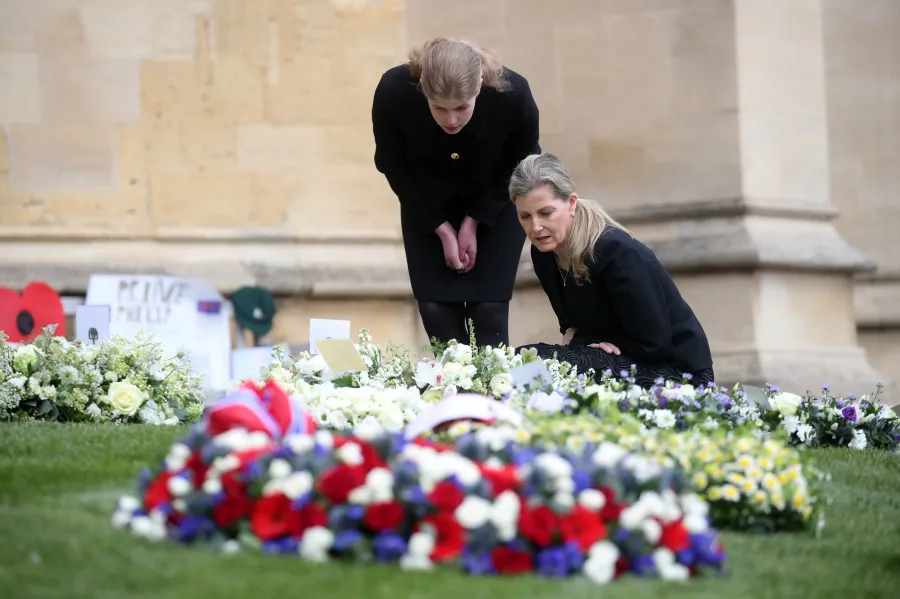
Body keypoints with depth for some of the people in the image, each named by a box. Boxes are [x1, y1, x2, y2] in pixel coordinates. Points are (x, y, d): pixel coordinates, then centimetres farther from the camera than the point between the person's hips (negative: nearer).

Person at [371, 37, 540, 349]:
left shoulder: (513, 95, -33)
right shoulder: (393, 92, -32)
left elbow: (519, 167, -11)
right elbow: (395, 168, -11)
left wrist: (474, 223, -12)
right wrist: (443, 230, -12)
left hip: (496, 199, -1)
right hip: (427, 205, 1)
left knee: (487, 309, -11)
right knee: (436, 310, -8)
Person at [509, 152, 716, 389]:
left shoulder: (617, 252, -23)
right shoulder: (544, 253, 0)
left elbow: (653, 344, -22)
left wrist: (578, 339, -11)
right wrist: (571, 337, -5)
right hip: (622, 362, 7)